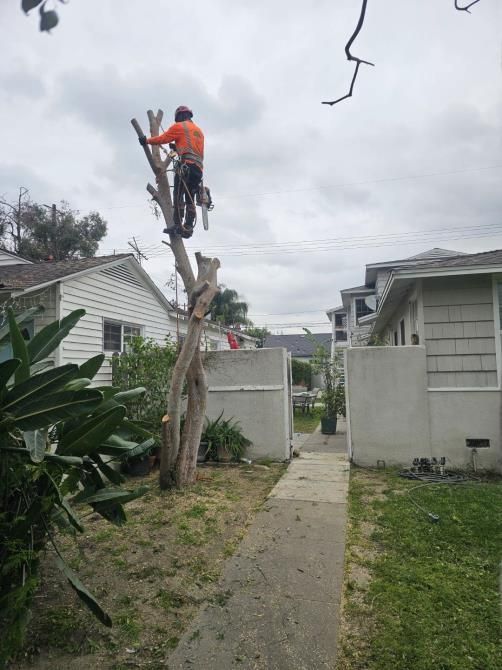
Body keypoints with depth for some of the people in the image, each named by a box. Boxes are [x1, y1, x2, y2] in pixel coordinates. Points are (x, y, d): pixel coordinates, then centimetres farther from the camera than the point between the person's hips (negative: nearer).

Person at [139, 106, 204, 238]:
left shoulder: (179, 126, 8)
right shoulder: (199, 131, 29)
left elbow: (163, 138, 8)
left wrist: (147, 140, 21)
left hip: (187, 166, -7)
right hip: (199, 169, 7)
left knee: (178, 195, -11)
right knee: (190, 199, 8)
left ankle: (178, 225, -21)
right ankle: (188, 227, 2)